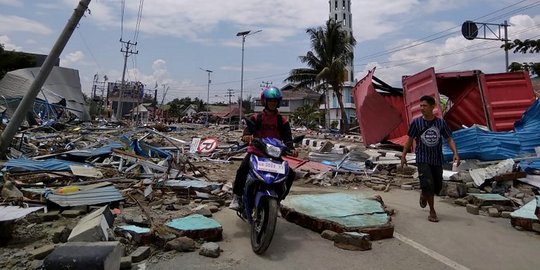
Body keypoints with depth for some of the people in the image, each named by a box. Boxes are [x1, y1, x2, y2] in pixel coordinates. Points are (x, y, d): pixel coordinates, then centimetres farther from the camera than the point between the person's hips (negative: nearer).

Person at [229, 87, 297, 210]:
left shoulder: (282, 121, 6)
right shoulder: (256, 118, 3)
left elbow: (287, 137, -4)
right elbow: (248, 130, -12)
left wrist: (291, 149, -25)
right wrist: (246, 136, -38)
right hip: (256, 151, -2)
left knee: (290, 174, -11)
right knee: (242, 170, -27)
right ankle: (236, 197, -7)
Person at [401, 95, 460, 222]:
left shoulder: (440, 122, -1)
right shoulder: (416, 122, -5)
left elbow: (449, 139, 3)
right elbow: (410, 139, 4)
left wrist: (455, 153, -11)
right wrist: (403, 155, 4)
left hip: (437, 159, 3)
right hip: (422, 159, -3)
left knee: (437, 186, 11)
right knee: (428, 184, -15)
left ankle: (423, 195, 45)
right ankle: (432, 212, 3)